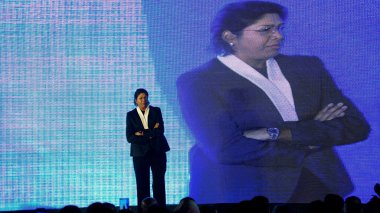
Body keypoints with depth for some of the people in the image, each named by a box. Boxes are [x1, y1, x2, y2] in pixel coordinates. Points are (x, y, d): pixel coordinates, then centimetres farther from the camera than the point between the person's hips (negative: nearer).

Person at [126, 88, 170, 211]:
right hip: (140, 153, 0)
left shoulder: (156, 111, 4)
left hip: (157, 152, 0)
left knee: (159, 183, -1)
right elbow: (129, 137, -5)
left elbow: (160, 131, -8)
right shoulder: (131, 115, 4)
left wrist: (142, 134, -9)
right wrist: (150, 135, -9)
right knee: (142, 184, 0)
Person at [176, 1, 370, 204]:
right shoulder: (197, 82, -12)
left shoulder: (308, 67, 1)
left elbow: (356, 126, -5)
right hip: (242, 192, -4)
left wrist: (278, 132, -18)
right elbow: (227, 149, -22)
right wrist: (310, 135, -12)